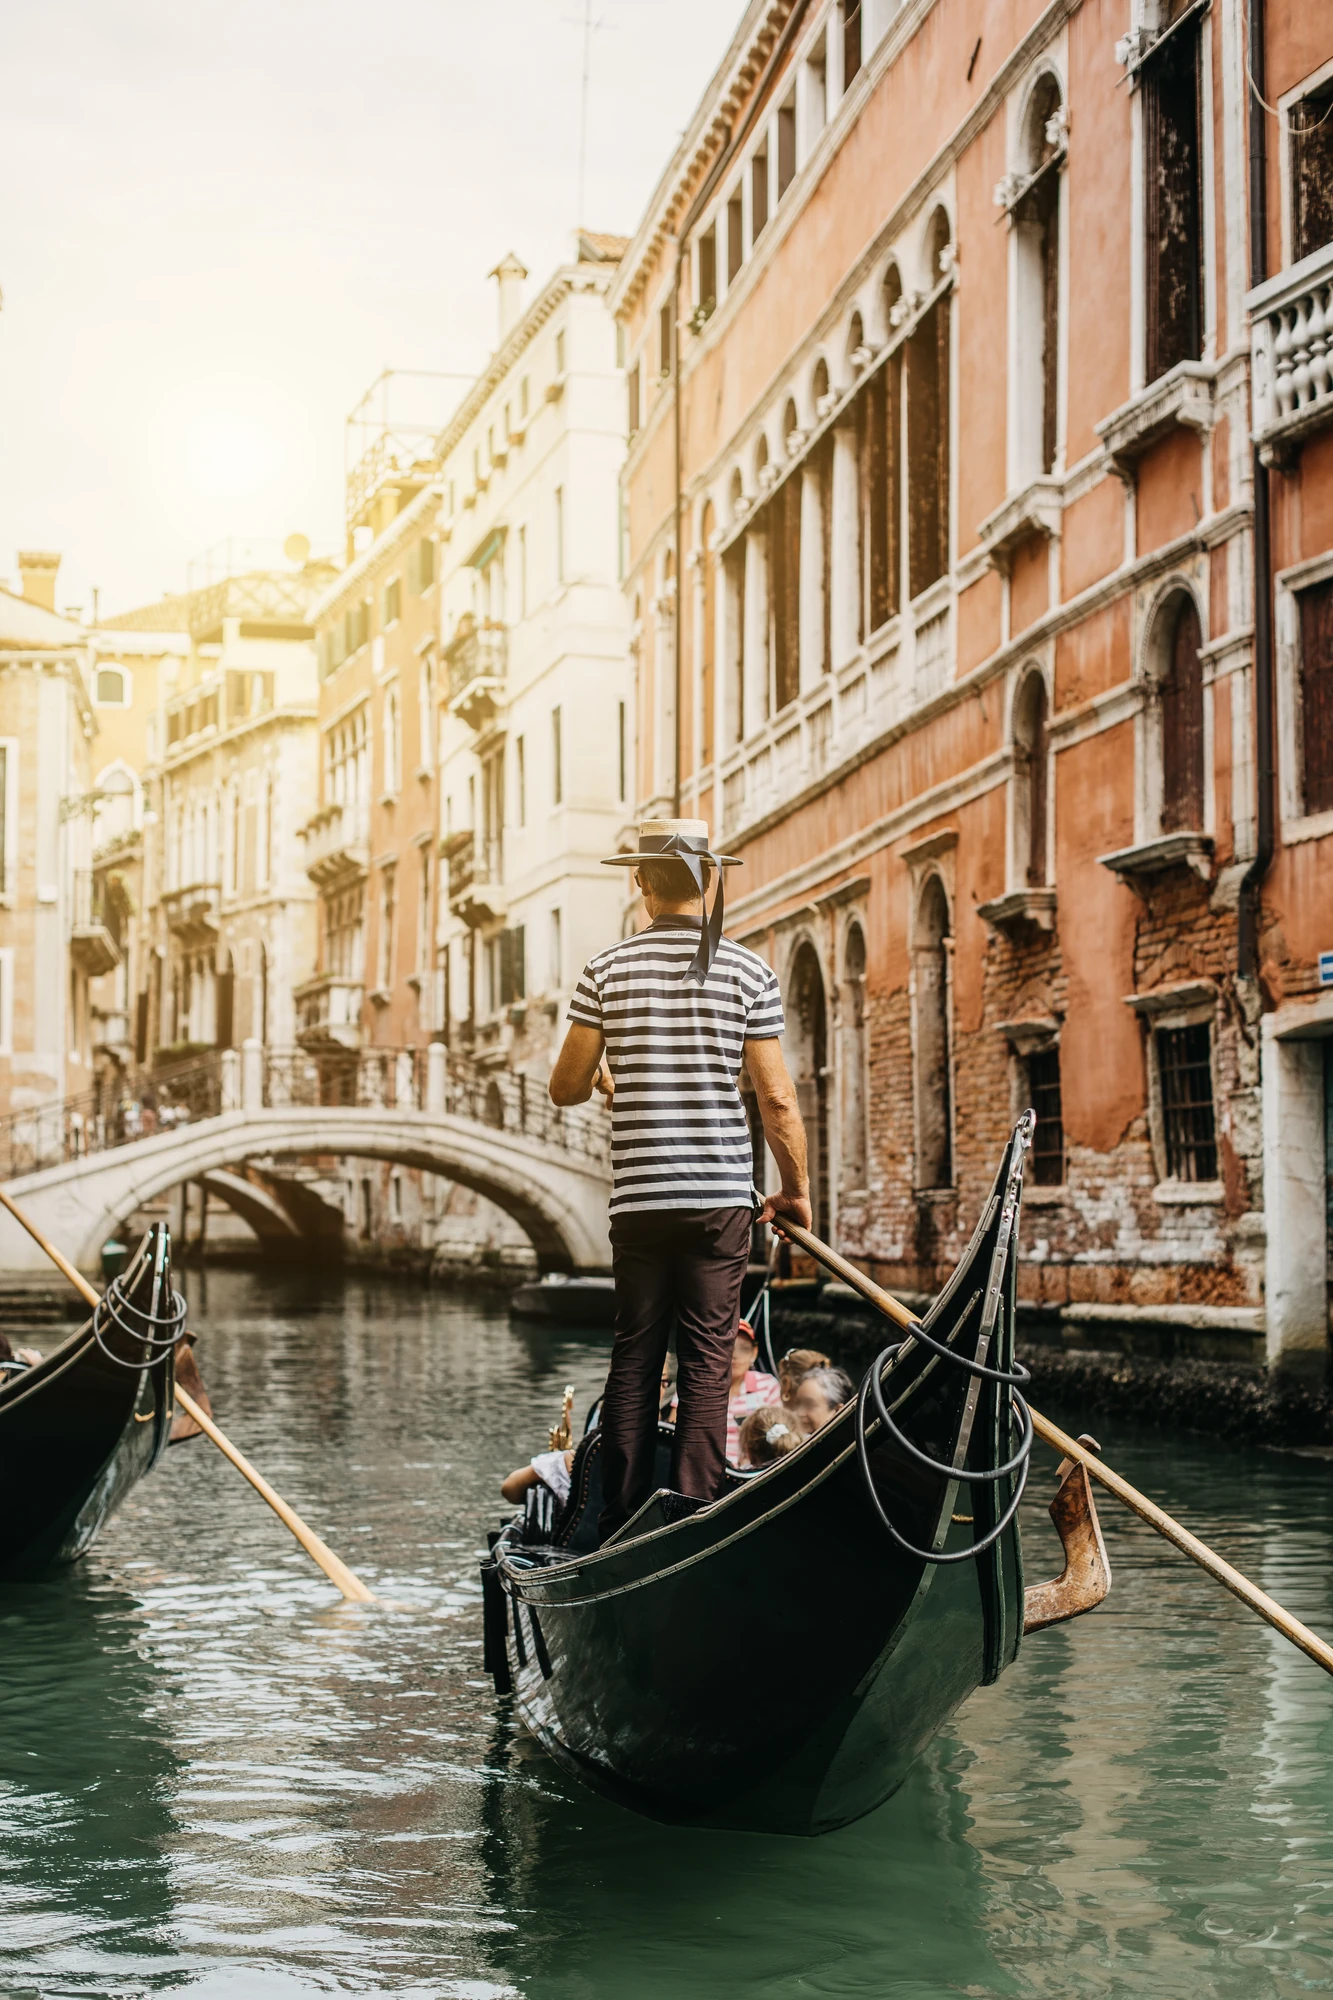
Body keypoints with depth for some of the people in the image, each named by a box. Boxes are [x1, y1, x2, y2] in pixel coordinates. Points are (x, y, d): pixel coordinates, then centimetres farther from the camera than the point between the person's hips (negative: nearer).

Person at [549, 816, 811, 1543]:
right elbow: (777, 1100, -4)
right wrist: (797, 1191, 8)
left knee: (633, 1356, 9)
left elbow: (566, 1088, 5)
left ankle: (621, 1526, 12)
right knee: (707, 1360, 2)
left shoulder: (607, 971, 1)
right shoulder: (748, 972, -3)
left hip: (638, 1198, 2)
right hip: (719, 1195, -1)